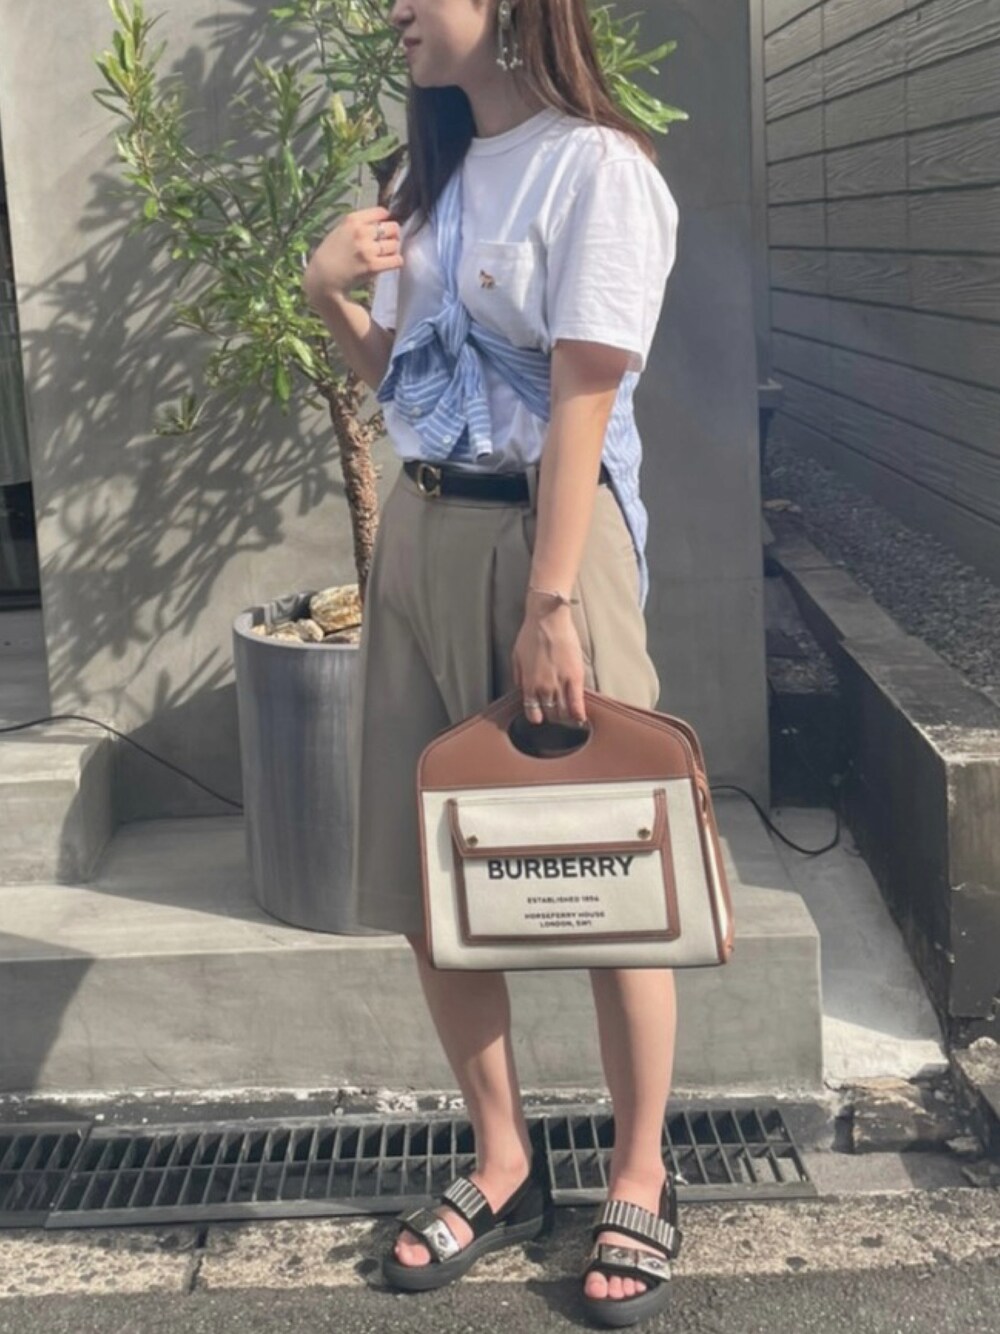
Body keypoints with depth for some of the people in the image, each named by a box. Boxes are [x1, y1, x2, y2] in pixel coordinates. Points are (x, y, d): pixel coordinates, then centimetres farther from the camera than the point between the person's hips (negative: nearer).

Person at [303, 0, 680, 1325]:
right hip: (419, 529, 7)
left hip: (544, 532, -7)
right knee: (431, 876, 7)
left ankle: (640, 1182, 17)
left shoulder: (595, 166, -8)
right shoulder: (436, 177, 15)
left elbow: (583, 401, -15)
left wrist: (550, 606, -19)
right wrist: (328, 290, 2)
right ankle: (505, 1168, 23)